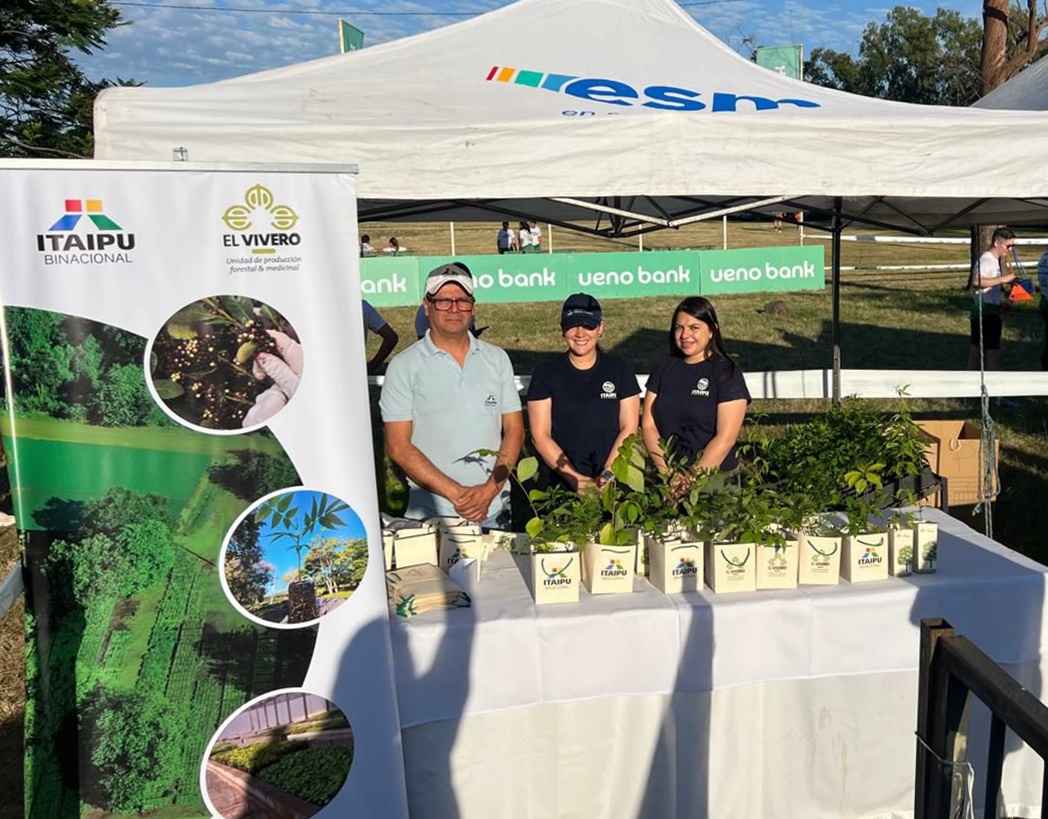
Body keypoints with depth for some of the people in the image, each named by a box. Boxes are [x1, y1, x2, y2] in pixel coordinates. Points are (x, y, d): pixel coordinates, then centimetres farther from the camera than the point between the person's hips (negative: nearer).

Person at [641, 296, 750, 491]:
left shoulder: (726, 372, -1)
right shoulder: (664, 367, 9)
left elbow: (726, 438, -8)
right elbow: (648, 425, 5)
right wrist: (667, 473, -7)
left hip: (714, 476, -2)